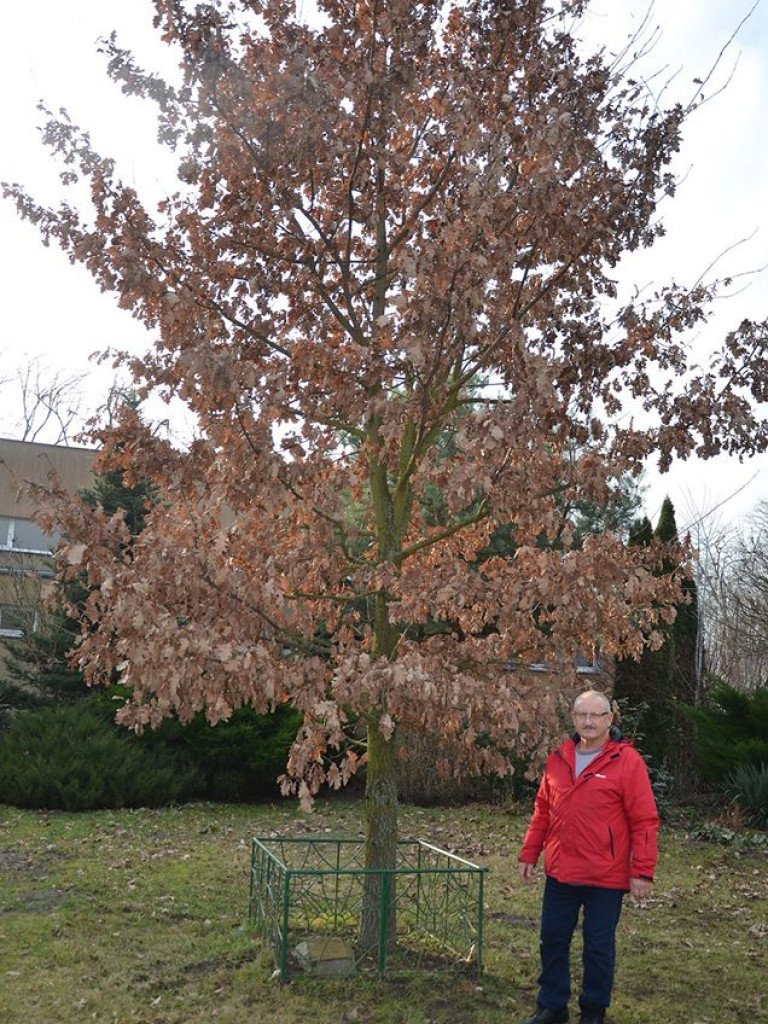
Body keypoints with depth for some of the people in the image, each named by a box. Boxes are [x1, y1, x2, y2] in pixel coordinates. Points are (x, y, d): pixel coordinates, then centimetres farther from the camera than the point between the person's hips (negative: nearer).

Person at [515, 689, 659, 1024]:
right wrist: (528, 854, 12)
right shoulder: (558, 759, 5)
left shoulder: (627, 762, -10)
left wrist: (642, 871, -12)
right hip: (559, 872, 5)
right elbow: (542, 811, 13)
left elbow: (645, 821, -10)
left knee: (599, 946, 9)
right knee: (552, 940, 13)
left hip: (605, 878, -5)